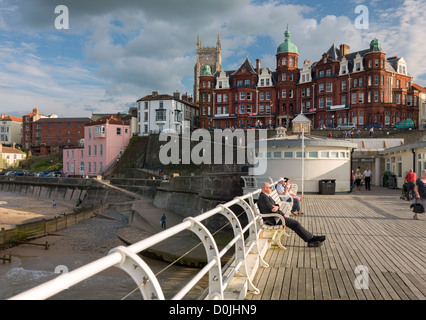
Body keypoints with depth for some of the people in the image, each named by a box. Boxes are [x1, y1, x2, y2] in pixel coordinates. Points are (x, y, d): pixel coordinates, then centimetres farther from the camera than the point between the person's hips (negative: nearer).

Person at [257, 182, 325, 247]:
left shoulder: (265, 196, 13)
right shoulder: (263, 198, -21)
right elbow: (273, 210, -21)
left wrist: (276, 207, -11)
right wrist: (283, 214, -5)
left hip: (275, 217, 10)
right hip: (273, 220, -10)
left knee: (295, 223, 3)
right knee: (296, 224, -12)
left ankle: (310, 240, 3)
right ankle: (311, 239, 0)